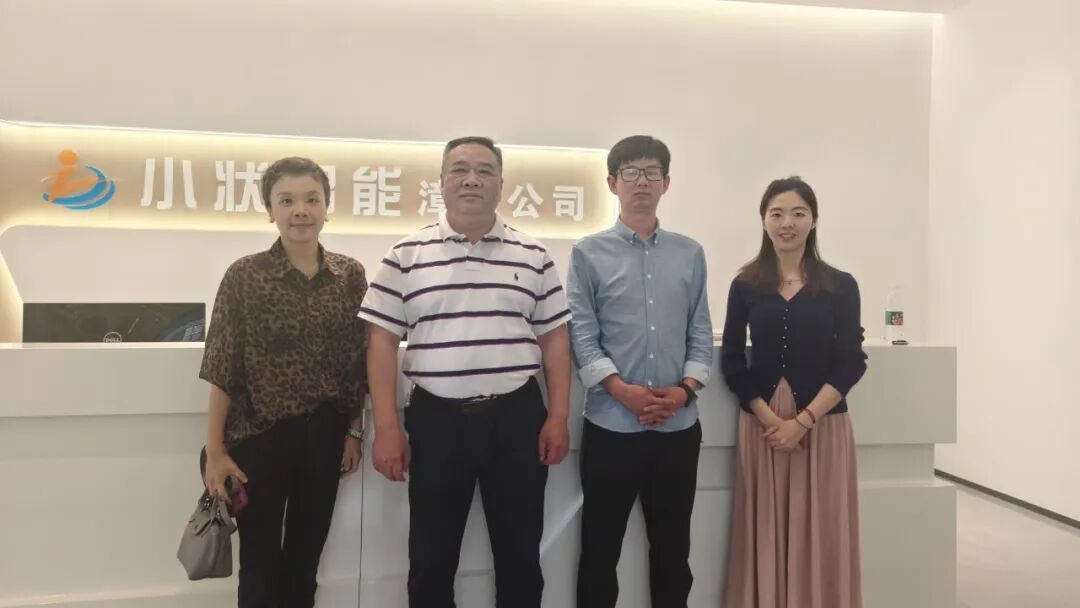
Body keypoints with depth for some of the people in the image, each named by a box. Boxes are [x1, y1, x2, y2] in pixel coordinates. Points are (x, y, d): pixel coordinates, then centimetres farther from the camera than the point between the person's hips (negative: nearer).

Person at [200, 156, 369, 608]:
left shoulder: (351, 275, 0)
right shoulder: (244, 276, -8)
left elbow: (359, 364, 5)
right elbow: (223, 371, -7)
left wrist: (354, 432, 5)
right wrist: (216, 451, -8)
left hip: (325, 436, 3)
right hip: (259, 436, -2)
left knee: (304, 561, 17)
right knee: (260, 565, 10)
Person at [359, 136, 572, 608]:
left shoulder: (534, 258, 5)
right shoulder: (406, 256, 1)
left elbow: (555, 340, 7)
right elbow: (382, 343, 0)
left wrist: (558, 418, -1)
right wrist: (387, 427, -5)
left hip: (517, 417, 1)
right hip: (436, 418, 0)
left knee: (519, 553, 13)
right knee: (431, 558, 12)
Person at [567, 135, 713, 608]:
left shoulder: (690, 254, 8)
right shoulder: (589, 254, 0)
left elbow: (701, 333, 7)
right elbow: (581, 335, -6)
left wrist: (685, 389, -8)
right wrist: (623, 391, -16)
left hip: (679, 426, 3)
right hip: (611, 424, -2)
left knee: (672, 546, 15)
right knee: (601, 546, 8)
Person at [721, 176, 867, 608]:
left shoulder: (841, 286, 2)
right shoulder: (745, 286, 4)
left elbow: (851, 363, -3)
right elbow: (732, 362, 2)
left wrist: (802, 421, -12)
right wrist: (769, 418, -10)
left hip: (823, 425, 0)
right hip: (760, 424, 1)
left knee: (821, 536, 5)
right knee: (765, 534, 7)